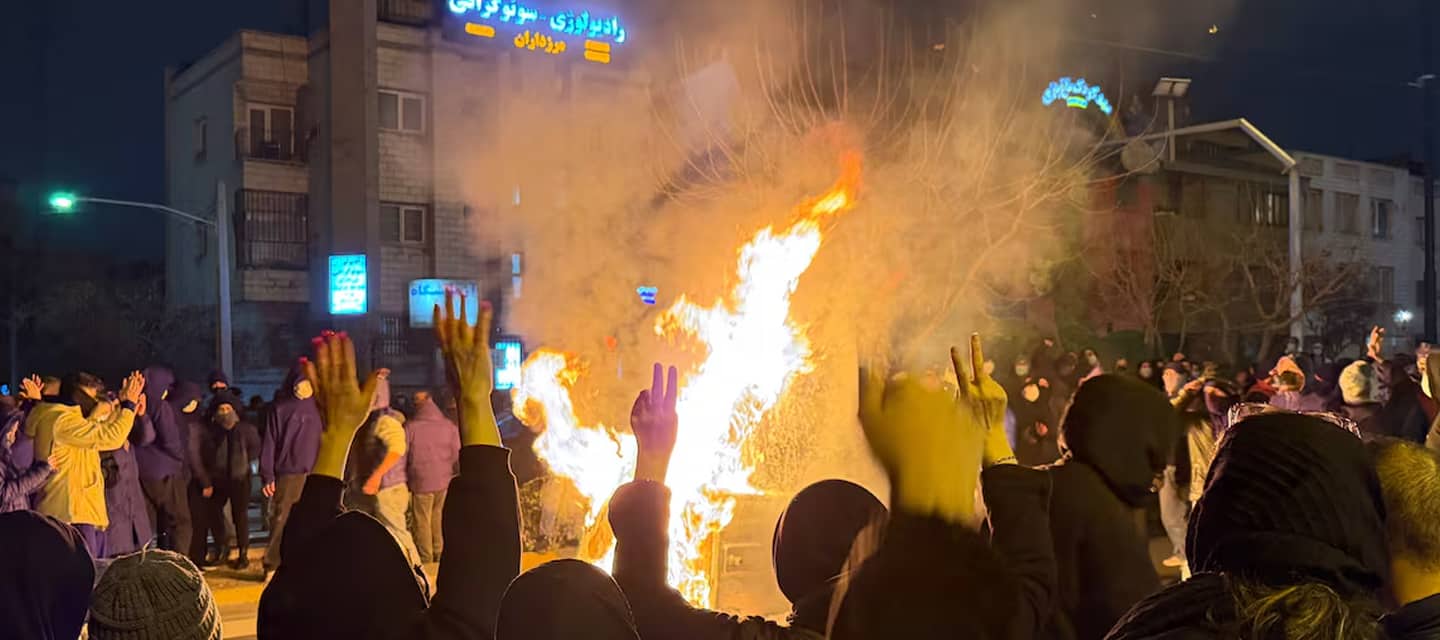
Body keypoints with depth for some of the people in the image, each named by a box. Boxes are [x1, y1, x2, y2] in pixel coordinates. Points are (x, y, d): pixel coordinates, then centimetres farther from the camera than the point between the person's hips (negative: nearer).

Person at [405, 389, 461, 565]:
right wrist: (455, 477, 16)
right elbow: (457, 456, 4)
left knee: (422, 522, 8)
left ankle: (426, 560, 13)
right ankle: (439, 553, 21)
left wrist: (404, 479, 9)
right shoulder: (449, 426, -2)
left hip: (421, 481, -3)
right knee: (438, 517, 17)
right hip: (445, 480, 3)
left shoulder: (410, 427, -9)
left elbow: (402, 456, -2)